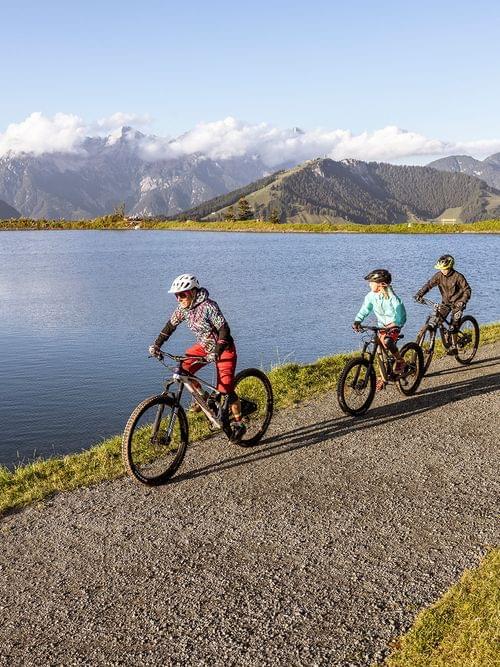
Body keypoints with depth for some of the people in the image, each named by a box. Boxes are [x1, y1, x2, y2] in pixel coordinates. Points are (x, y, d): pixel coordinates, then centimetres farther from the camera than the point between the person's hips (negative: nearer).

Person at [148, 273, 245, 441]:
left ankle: (238, 424, 5)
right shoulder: (183, 307, -6)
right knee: (182, 369, -7)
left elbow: (224, 329, -31)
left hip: (223, 348, -7)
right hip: (204, 345, 7)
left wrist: (216, 352, -41)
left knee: (225, 389, -13)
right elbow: (171, 325, 3)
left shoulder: (208, 306, -27)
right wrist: (156, 345, -7)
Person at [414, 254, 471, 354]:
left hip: (457, 303, -4)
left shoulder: (458, 277, -19)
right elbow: (429, 284, -10)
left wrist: (463, 301, -33)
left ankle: (453, 346, 1)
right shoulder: (439, 275, -8)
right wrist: (419, 294, -25)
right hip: (446, 302, 4)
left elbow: (467, 290, -17)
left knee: (453, 325, -12)